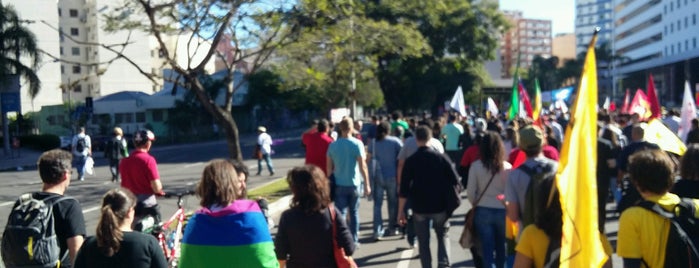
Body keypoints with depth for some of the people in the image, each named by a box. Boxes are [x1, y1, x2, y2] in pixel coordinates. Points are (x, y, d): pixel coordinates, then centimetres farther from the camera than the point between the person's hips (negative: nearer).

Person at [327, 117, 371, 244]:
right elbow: (362, 166, -11)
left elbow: (329, 168, 4)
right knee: (354, 213, 14)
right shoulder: (357, 144, -8)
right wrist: (367, 184, -6)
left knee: (341, 214, 2)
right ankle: (354, 240, 20)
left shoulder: (333, 145, 0)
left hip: (339, 185, 1)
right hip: (354, 184, -1)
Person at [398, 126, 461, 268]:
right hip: (440, 206, 1)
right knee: (443, 236, 17)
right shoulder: (441, 158, -5)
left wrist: (400, 211, -2)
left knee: (423, 241, 12)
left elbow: (404, 189, -8)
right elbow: (455, 181, -5)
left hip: (419, 207, 0)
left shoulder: (410, 161, -6)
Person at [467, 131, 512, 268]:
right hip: (502, 211, 1)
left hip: (483, 211, -1)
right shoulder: (507, 167, -7)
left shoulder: (475, 166, -9)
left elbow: (471, 192, -4)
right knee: (501, 248, 19)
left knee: (487, 249, 5)